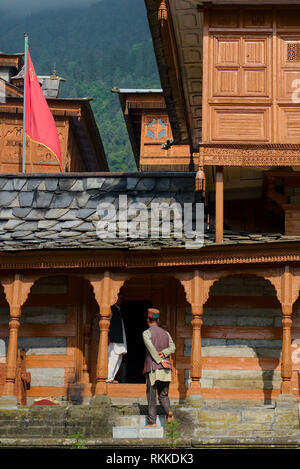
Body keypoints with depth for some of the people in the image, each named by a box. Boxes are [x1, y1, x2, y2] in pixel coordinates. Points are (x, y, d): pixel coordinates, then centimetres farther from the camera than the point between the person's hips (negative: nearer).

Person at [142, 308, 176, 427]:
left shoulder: (146, 333, -2)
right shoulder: (166, 333, 14)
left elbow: (151, 347, -16)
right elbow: (172, 348, 1)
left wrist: (160, 360, -13)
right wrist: (163, 353, -9)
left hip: (153, 368, -4)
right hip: (166, 370, 4)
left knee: (151, 396, 2)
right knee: (163, 395, 12)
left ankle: (151, 421, 0)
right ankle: (168, 411, -15)